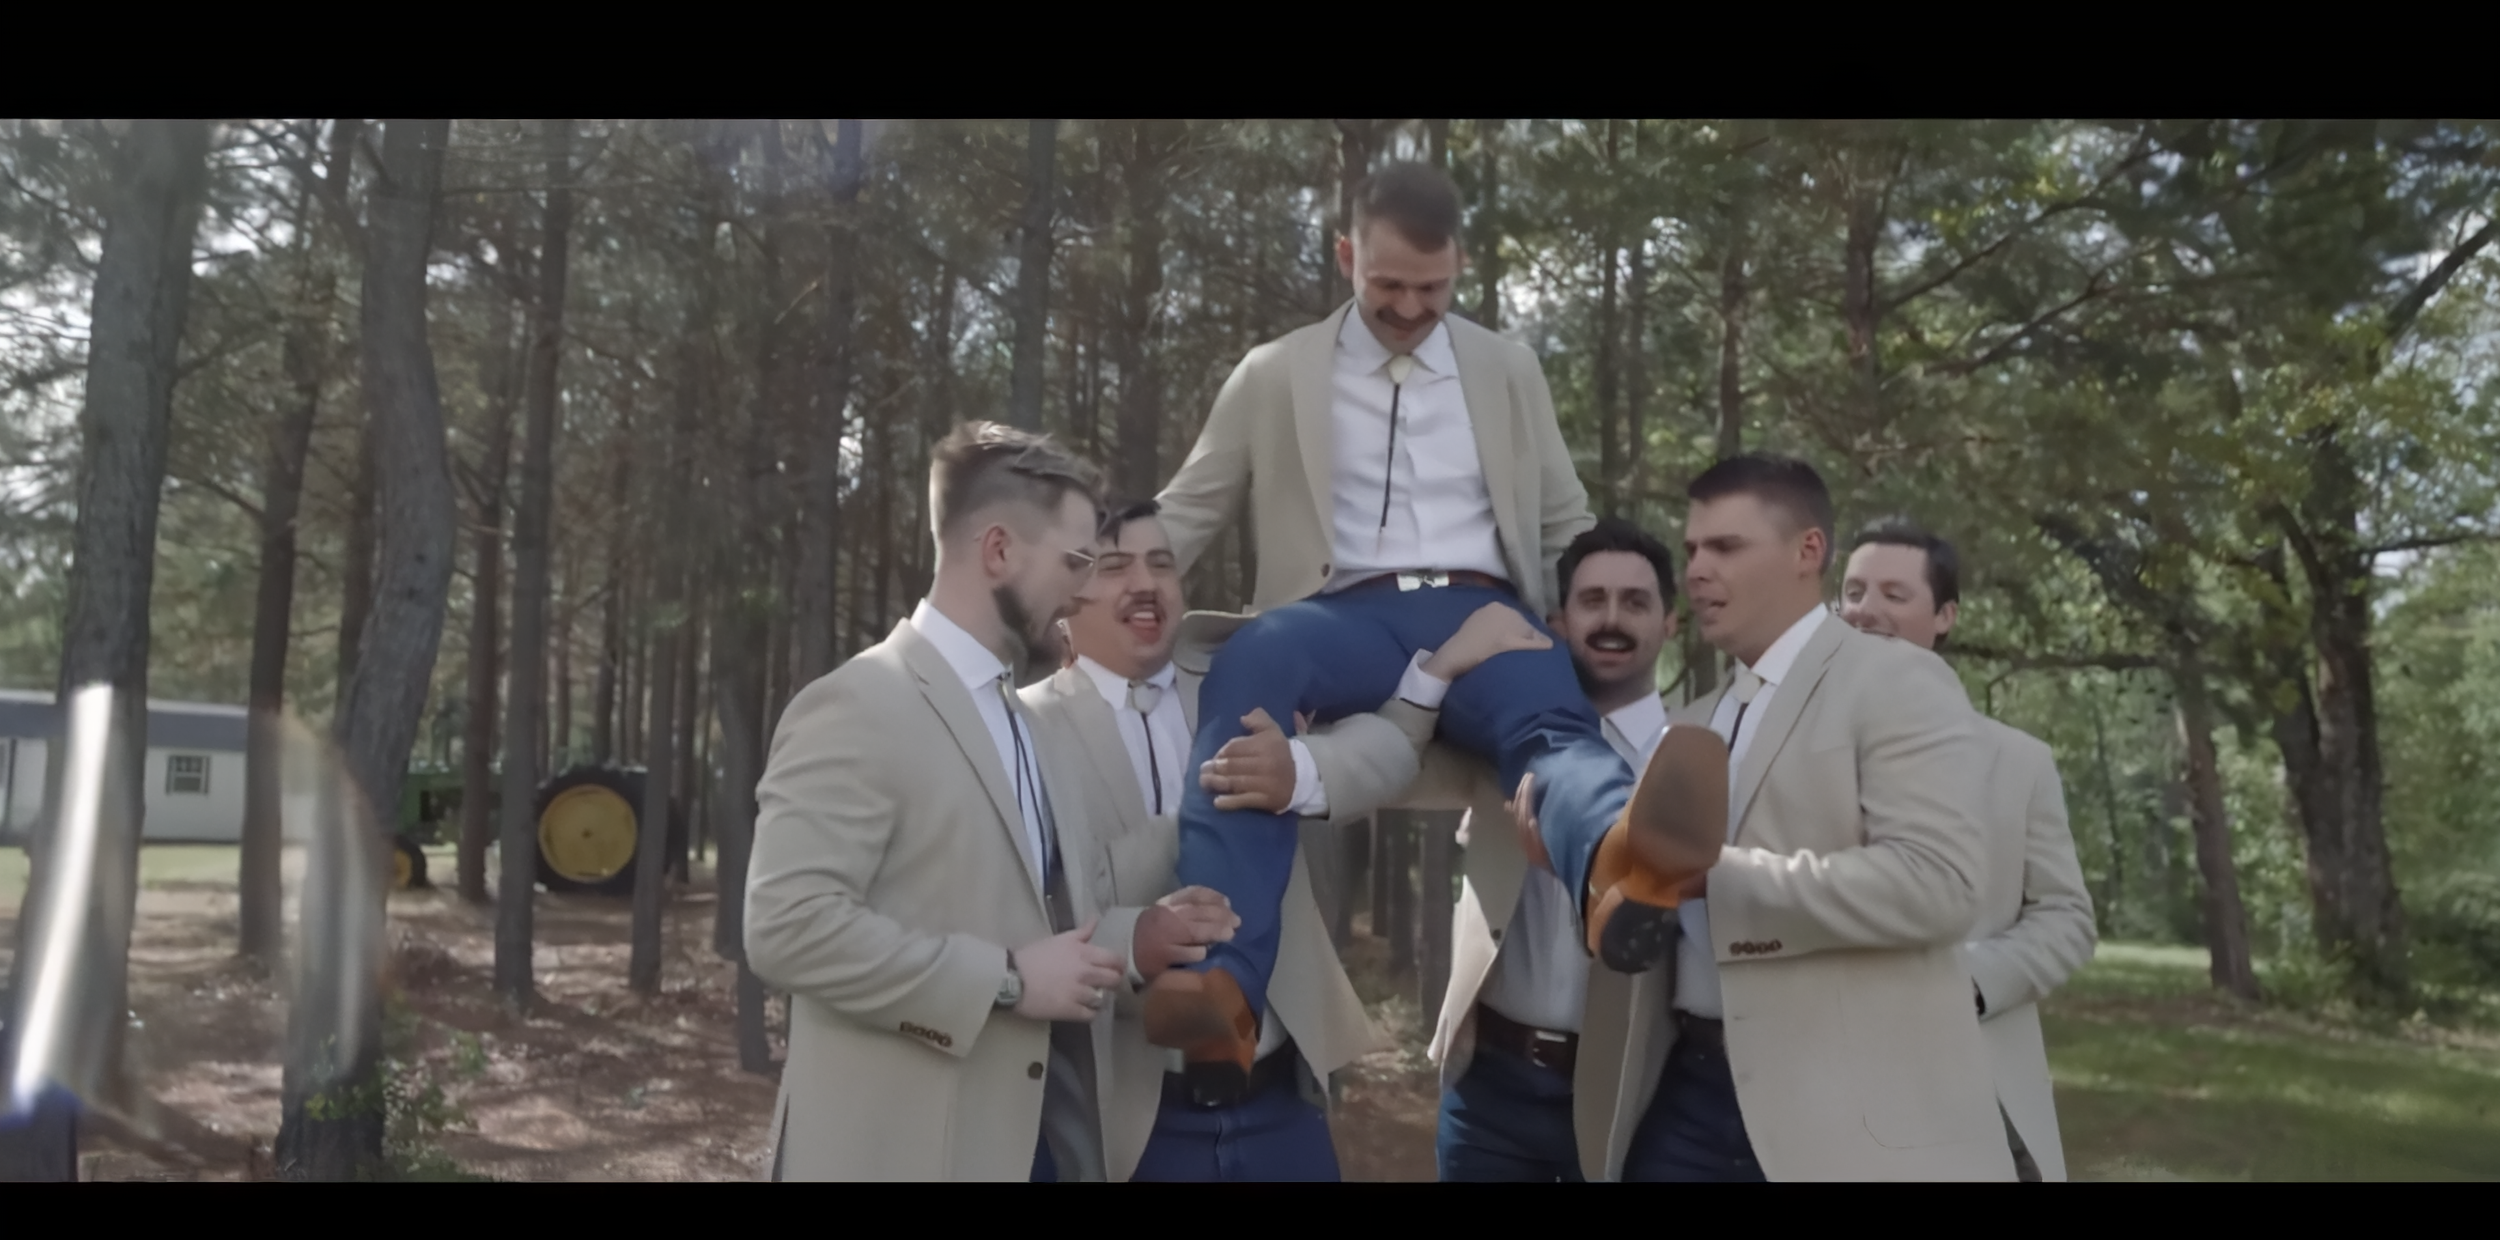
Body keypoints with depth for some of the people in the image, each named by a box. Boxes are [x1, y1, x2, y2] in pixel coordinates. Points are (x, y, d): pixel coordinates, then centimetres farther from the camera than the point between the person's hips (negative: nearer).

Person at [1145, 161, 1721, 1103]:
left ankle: (1622, 860, -71)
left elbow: (1567, 526, 24)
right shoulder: (1274, 374, 15)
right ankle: (1222, 991, -52)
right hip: (1345, 617, -1)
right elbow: (1186, 513, 17)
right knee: (1248, 666, -37)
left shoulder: (1508, 371, 21)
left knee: (1556, 725, -34)